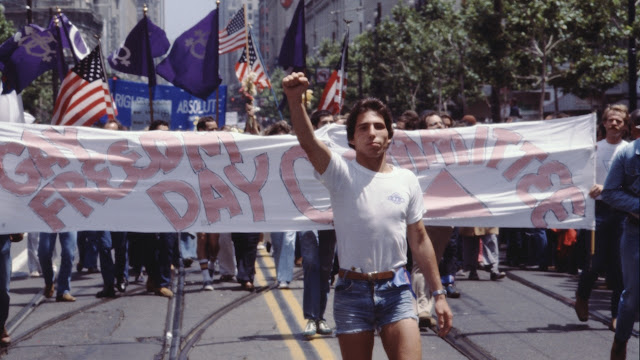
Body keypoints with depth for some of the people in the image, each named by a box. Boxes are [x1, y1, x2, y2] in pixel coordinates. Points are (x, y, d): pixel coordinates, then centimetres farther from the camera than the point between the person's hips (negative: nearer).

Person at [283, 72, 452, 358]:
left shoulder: (407, 180, 6)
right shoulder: (342, 173, -4)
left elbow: (419, 240, 12)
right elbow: (308, 142, -23)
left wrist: (438, 294, 10)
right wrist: (295, 99, -41)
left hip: (396, 289, 2)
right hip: (353, 290, -2)